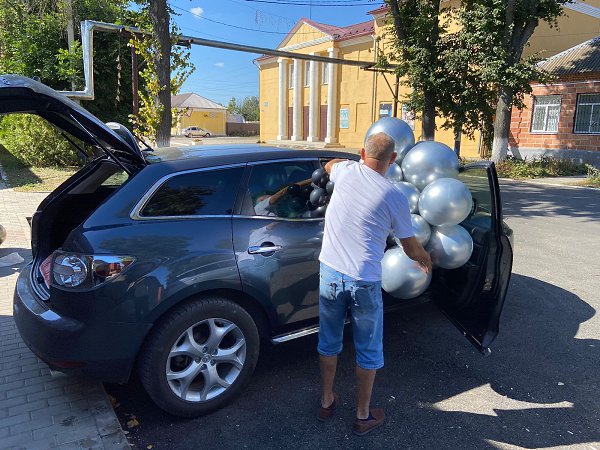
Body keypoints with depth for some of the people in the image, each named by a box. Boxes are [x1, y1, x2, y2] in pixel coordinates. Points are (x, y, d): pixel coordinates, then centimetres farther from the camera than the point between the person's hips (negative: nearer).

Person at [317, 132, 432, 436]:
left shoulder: (346, 171, -1)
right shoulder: (395, 198, -7)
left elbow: (328, 165, 26)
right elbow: (411, 249, 5)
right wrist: (427, 260, 26)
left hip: (330, 273, 3)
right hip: (365, 283, -3)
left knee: (328, 342, 21)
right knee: (368, 352, 16)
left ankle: (326, 403, 39)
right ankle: (363, 417, 32)